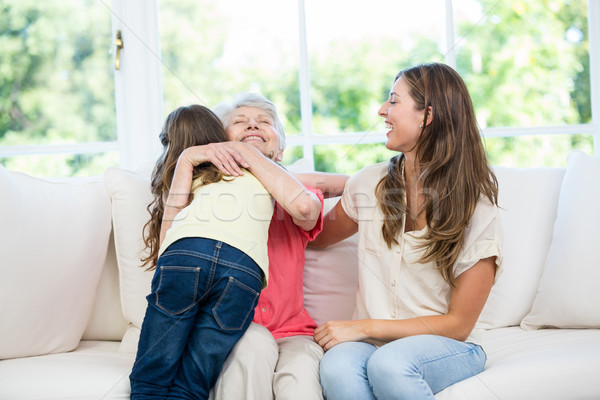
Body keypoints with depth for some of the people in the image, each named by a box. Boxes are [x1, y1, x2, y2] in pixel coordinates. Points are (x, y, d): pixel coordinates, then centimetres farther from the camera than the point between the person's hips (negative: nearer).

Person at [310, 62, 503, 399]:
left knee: (389, 363, -36)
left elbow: (458, 325, -5)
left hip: (446, 348, -2)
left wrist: (367, 326, -13)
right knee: (336, 366, -34)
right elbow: (319, 235, 24)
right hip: (373, 343, 2)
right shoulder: (370, 183, 5)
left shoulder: (477, 211, -7)